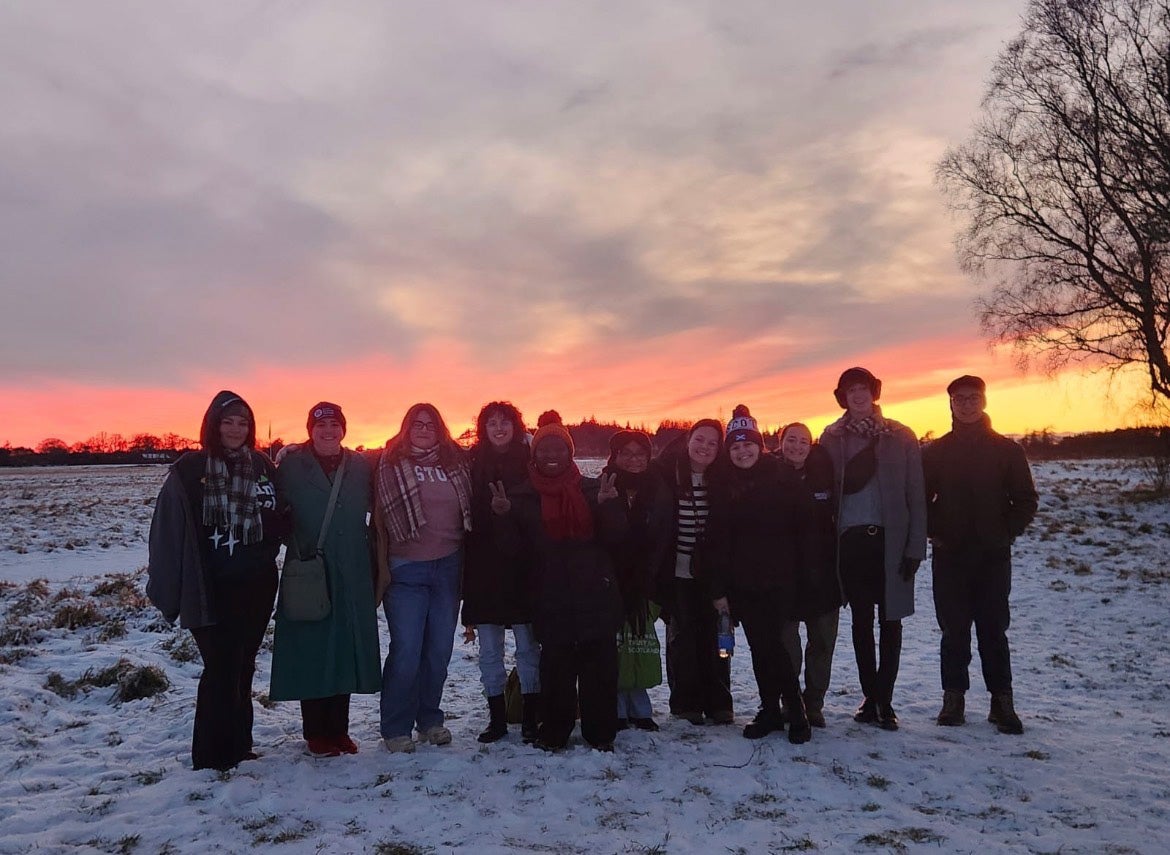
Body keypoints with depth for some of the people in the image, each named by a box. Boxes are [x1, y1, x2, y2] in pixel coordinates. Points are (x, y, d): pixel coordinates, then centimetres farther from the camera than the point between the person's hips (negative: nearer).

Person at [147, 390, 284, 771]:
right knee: (221, 669, -2)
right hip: (213, 589, -4)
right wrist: (171, 588, -12)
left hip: (257, 587, 4)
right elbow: (170, 530, -10)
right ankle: (213, 755, 11)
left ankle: (238, 746, 26)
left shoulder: (262, 466, 6)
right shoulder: (191, 469, -7)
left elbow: (277, 522, 12)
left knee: (243, 667, 14)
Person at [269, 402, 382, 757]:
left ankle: (339, 730, 20)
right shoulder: (291, 467, 1)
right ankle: (316, 734, 14)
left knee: (346, 649, 7)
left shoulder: (361, 467, 8)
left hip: (352, 577, 3)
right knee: (311, 652, 1)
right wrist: (297, 548, -10)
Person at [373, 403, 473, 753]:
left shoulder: (456, 461, 8)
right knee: (406, 651, -4)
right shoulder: (391, 464, 1)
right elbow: (379, 518, -1)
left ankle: (430, 719, 24)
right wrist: (382, 566, -5)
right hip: (406, 570, -3)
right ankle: (396, 728, 10)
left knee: (440, 648, 8)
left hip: (448, 566, 3)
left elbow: (469, 512, 15)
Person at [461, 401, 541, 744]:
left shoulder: (531, 464, 2)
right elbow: (469, 521, 2)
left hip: (522, 570, -2)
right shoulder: (474, 466, 5)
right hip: (484, 571, 2)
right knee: (489, 651, 9)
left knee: (528, 647, 5)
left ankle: (531, 718, 15)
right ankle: (496, 717, 21)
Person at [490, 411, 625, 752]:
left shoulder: (592, 489, 4)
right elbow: (514, 547, 1)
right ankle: (554, 732, 18)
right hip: (551, 598, 0)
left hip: (595, 594, 1)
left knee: (600, 663, 3)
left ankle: (600, 732, 17)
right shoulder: (522, 497, 5)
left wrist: (607, 506, -17)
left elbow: (612, 538, 0)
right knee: (555, 664, 2)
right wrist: (504, 516, -16)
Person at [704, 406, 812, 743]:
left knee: (771, 646, -7)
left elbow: (801, 532, -1)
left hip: (779, 581, -2)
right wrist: (717, 588, -1)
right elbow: (715, 541, 3)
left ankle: (795, 712, 9)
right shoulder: (722, 487, 4)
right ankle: (770, 711, 21)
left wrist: (800, 580, -4)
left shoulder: (783, 479, -1)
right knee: (761, 648, 7)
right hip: (742, 585, 3)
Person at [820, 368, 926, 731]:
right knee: (861, 621, 9)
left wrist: (915, 546, -5)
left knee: (890, 620, 3)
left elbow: (915, 495, -1)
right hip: (850, 539, 1)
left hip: (891, 540, -1)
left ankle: (884, 700, 13)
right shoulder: (832, 438, 5)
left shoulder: (901, 437, 2)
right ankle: (870, 696, 20)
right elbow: (825, 490, -1)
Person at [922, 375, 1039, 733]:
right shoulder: (936, 451, 5)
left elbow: (1026, 499, 6)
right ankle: (953, 697, 13)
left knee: (993, 629, 3)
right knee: (954, 630, 5)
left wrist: (1007, 533, -4)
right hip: (948, 556, 1)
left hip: (993, 556, 0)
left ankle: (1002, 701, 11)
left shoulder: (1006, 449, 4)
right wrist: (934, 532, -2)